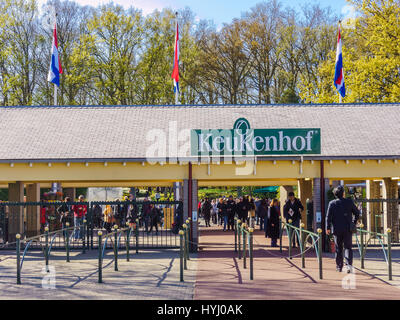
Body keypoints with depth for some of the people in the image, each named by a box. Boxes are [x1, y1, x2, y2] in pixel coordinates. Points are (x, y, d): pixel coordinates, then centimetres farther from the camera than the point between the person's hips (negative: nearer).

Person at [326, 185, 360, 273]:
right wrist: (354, 223, 16)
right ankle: (349, 264, -12)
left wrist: (328, 228, -2)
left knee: (338, 249, 10)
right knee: (348, 247, 5)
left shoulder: (332, 203, -2)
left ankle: (339, 267, 14)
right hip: (348, 229, 0)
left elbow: (328, 216, -6)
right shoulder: (349, 202, -1)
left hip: (337, 229, 0)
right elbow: (357, 213, 4)